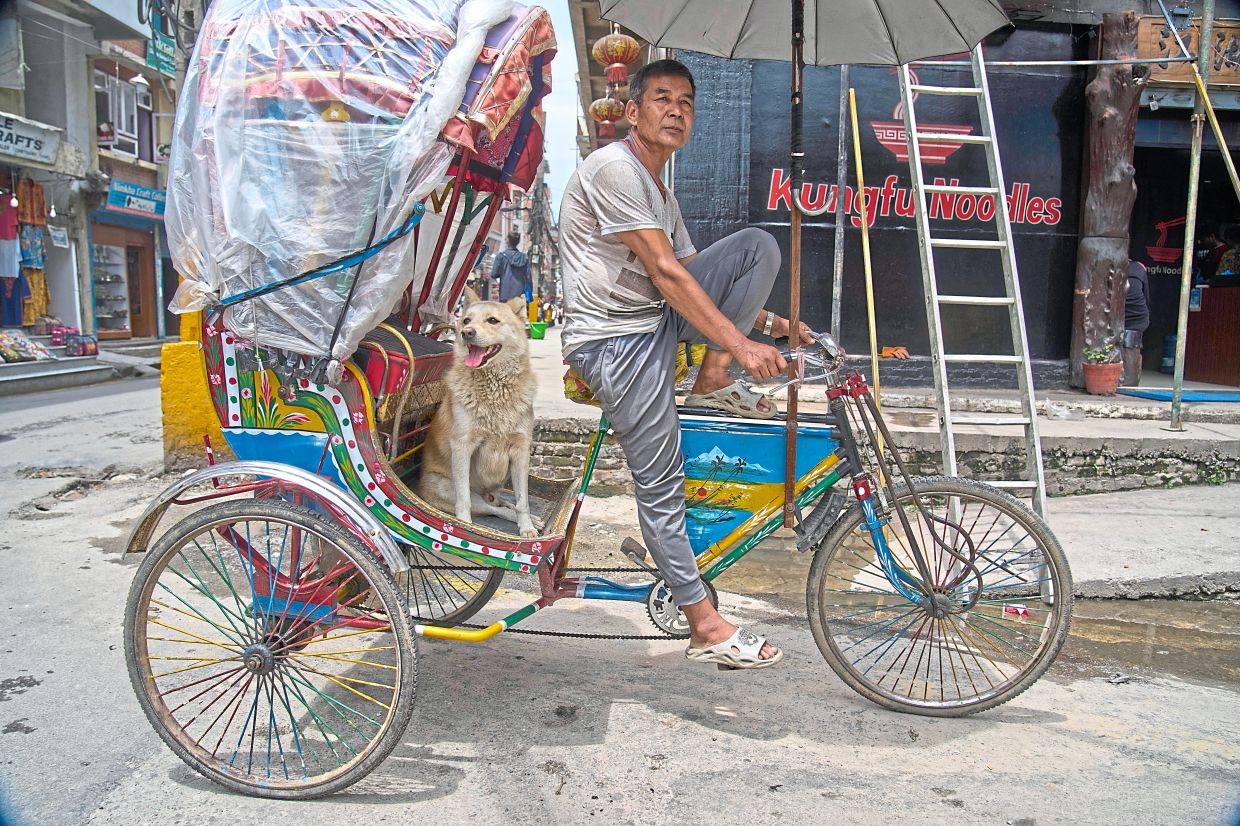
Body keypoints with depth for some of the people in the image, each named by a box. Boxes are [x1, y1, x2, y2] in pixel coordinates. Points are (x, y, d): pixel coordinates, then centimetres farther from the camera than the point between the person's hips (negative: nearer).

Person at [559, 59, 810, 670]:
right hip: (615, 339, -9)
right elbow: (667, 273, -20)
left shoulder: (660, 193, 17)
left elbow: (690, 275, 19)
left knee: (758, 246, -3)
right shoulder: (613, 168, -13)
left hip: (659, 321, 9)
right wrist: (740, 344, -21)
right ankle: (705, 627, 6)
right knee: (660, 486, -6)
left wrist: (771, 323, 11)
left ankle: (712, 384, -5)